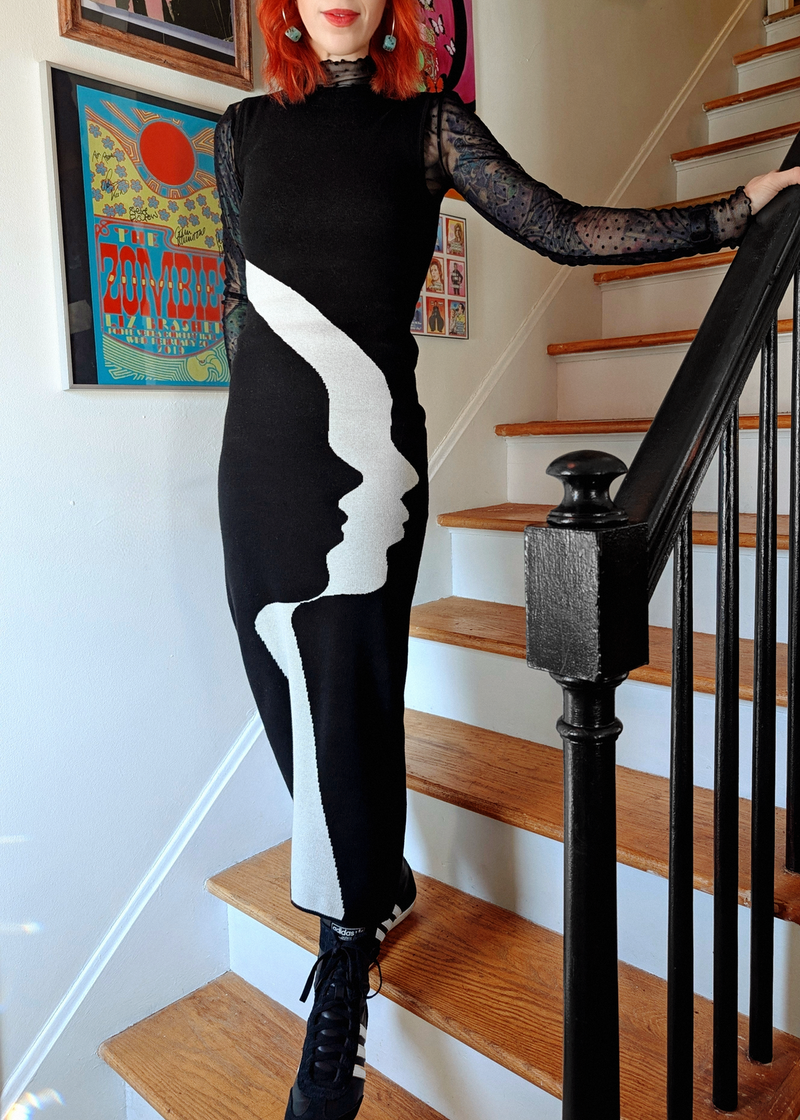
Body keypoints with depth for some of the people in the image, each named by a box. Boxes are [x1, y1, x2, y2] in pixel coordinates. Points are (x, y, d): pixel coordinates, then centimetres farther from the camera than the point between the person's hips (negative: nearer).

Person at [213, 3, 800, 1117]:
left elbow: (560, 227, 2)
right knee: (289, 680, 6)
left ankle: (343, 981, 12)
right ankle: (380, 881, 30)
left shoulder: (428, 125, 7)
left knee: (343, 685, -5)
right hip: (262, 445, 4)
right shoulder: (244, 130, 16)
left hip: (364, 440, -4)